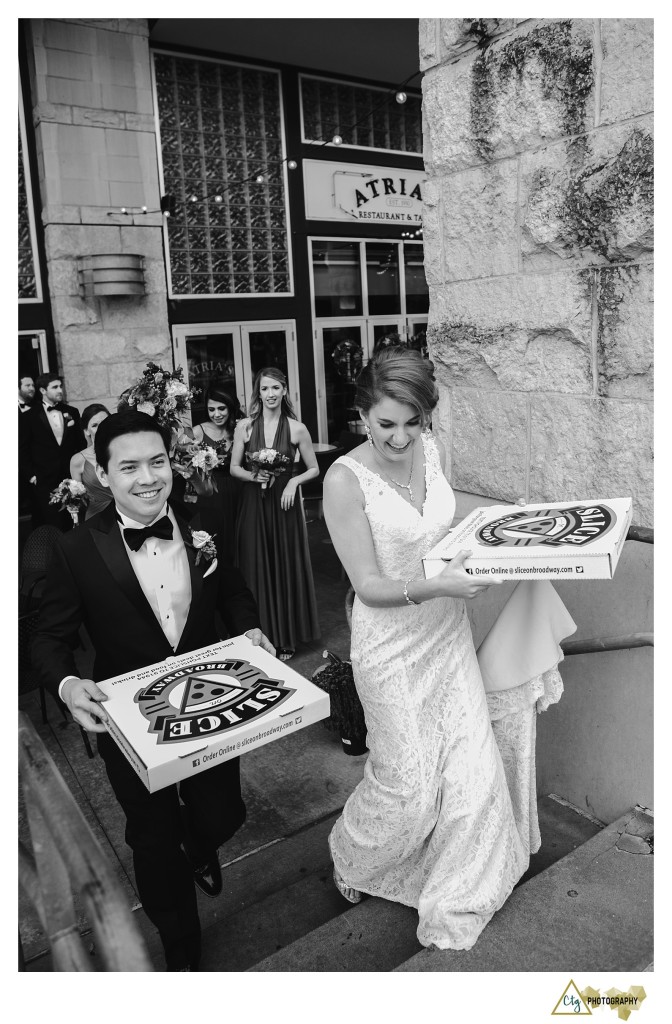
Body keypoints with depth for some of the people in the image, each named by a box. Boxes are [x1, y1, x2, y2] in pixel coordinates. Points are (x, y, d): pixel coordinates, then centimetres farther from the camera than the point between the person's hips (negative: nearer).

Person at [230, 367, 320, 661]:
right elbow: (234, 467, 5)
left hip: (285, 504, -1)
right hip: (253, 505, 1)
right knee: (256, 568, 5)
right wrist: (254, 476, -14)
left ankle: (286, 639, 20)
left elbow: (313, 469, 5)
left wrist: (294, 481, -13)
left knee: (287, 567, 6)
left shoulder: (297, 429, -2)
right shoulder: (244, 426, 1)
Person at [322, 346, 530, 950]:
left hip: (448, 634, 6)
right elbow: (369, 586, -18)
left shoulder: (432, 450, -2)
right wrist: (435, 587, -32)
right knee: (408, 786, 8)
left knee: (474, 769, 10)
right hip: (391, 646, -5)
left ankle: (456, 904, 37)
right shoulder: (345, 480, -20)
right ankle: (352, 858, 44)